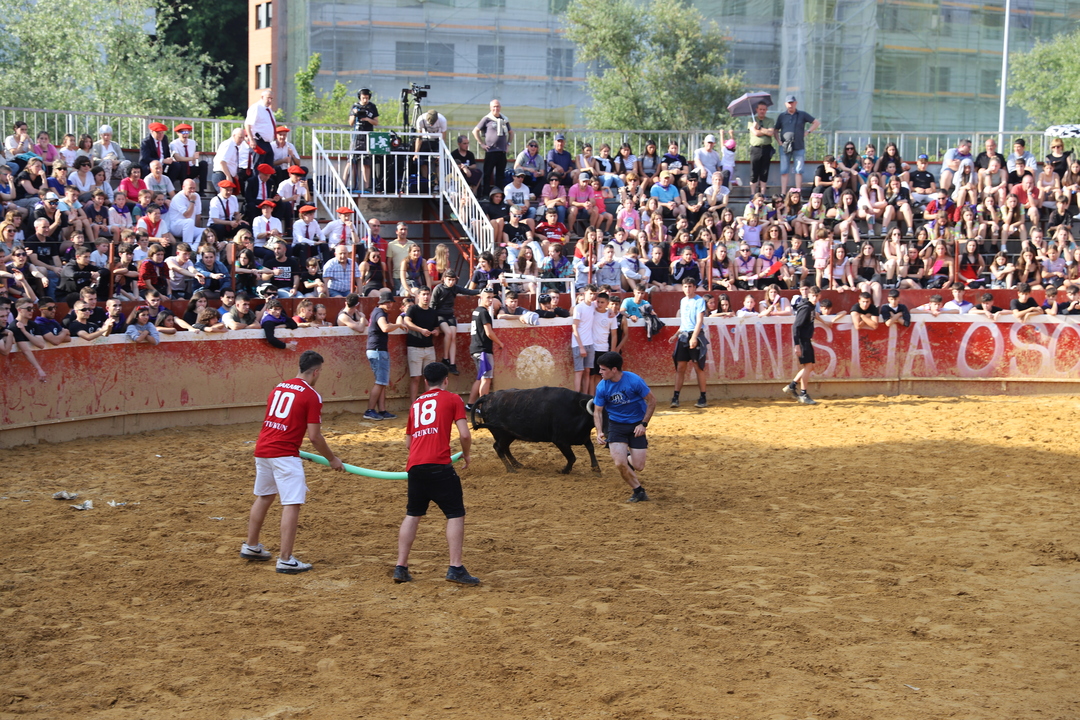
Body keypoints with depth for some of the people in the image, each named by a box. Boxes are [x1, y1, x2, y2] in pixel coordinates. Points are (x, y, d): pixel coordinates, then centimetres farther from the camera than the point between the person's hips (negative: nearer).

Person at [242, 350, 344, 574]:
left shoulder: (279, 387, 14)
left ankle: (251, 546, 36)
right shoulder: (311, 396, -8)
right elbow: (314, 437, -10)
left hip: (262, 449, 8)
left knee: (264, 497, 24)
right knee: (292, 504, -6)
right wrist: (332, 459, 4)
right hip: (284, 454, -8)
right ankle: (285, 560, -10)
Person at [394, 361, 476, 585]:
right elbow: (465, 434, -3)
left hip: (414, 465, 6)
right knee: (456, 514, 0)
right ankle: (455, 568, -9)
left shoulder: (416, 403, 22)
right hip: (439, 465, -6)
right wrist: (466, 455, 14)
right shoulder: (452, 399, 6)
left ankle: (401, 567, 13)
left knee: (412, 515, 16)